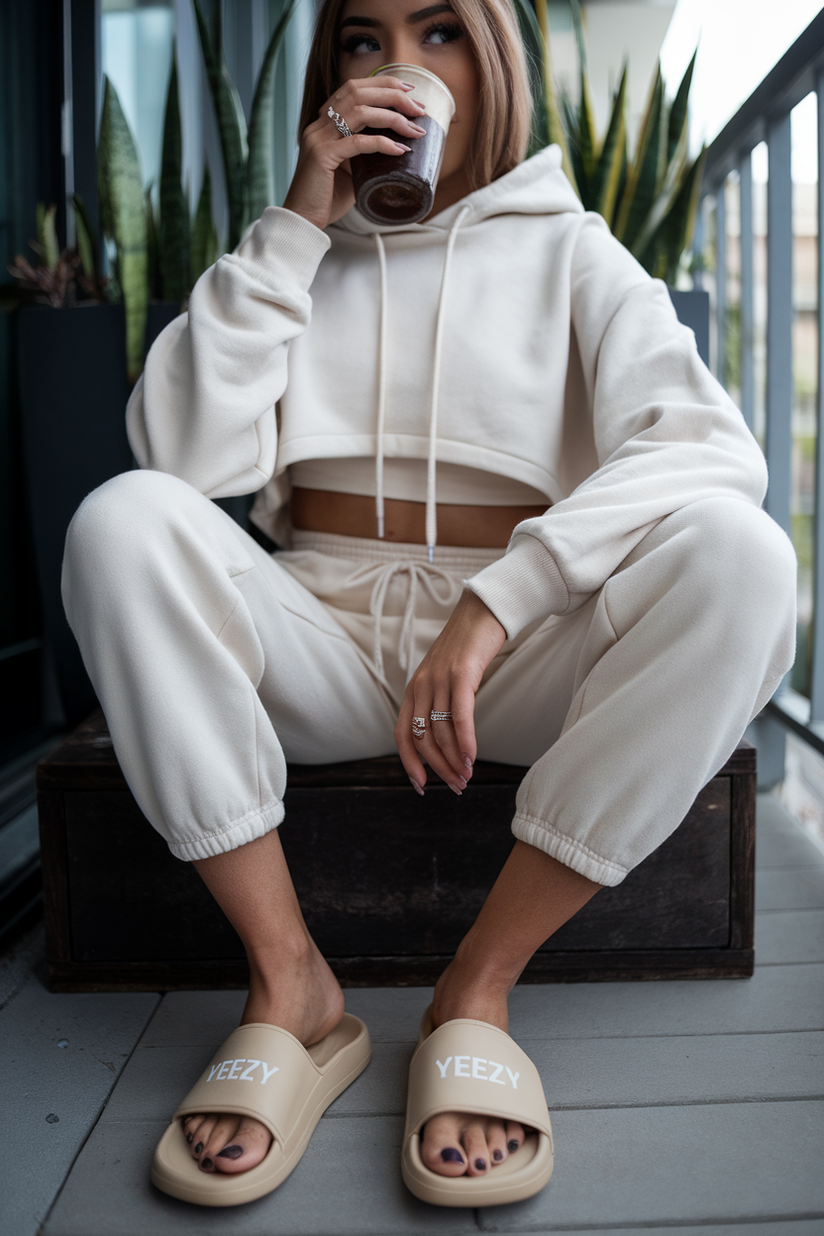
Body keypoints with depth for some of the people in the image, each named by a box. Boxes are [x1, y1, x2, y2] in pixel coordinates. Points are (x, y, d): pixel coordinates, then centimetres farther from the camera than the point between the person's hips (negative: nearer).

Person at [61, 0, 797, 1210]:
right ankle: (288, 980, -19)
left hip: (526, 661, 0)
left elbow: (712, 444, -12)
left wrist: (495, 602, -25)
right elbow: (187, 454, -6)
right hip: (321, 647, 1)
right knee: (126, 521, -24)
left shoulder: (571, 253, 7)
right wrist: (297, 222, -7)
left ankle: (480, 986, -20)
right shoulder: (295, 257, 13)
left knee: (735, 552, -27)